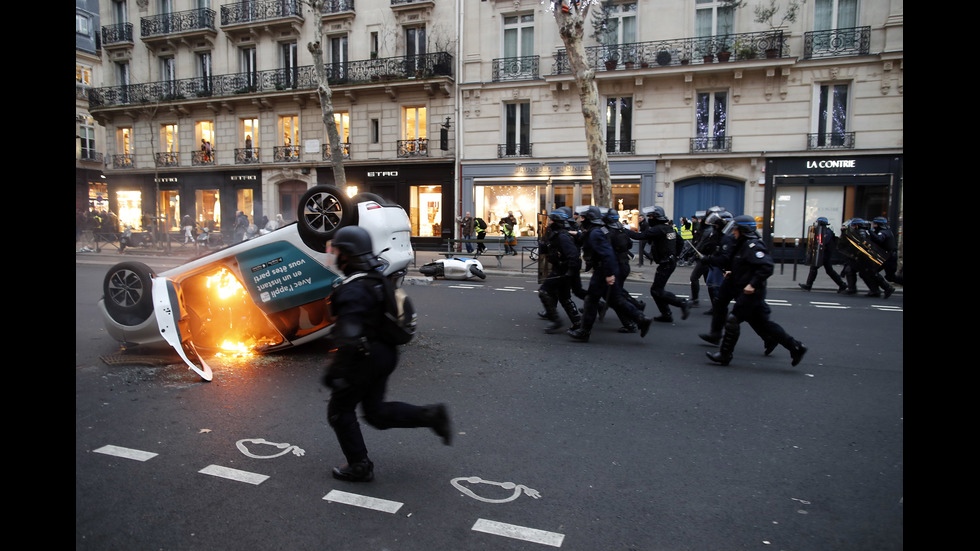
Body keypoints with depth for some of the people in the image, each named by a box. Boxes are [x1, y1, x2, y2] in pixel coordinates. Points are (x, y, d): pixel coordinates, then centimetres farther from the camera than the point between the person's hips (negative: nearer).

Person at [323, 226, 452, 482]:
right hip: (385, 353, 9)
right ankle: (430, 415, 6)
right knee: (376, 412, 18)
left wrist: (335, 372, -25)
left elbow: (348, 338, -30)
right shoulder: (377, 277, 8)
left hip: (365, 358, -9)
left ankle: (359, 466, 17)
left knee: (339, 410, 10)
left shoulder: (353, 290, -23)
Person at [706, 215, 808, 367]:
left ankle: (724, 355, 4)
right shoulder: (744, 245, 15)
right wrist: (732, 273, 12)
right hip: (748, 292, 10)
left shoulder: (752, 246, -16)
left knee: (733, 320, -5)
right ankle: (795, 347, 17)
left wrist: (753, 284, -28)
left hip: (750, 293, -10)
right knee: (763, 323, 13)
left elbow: (767, 266, -25)